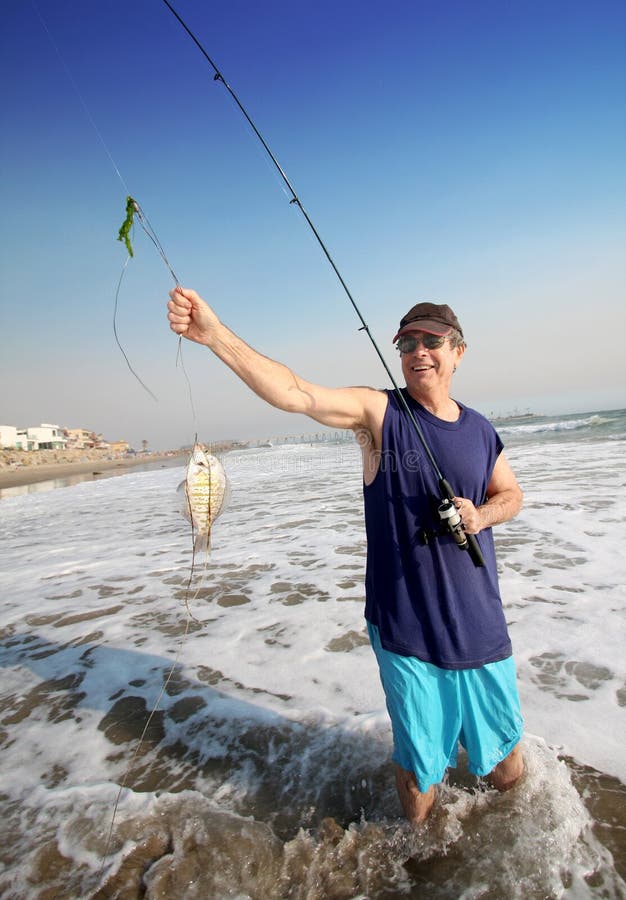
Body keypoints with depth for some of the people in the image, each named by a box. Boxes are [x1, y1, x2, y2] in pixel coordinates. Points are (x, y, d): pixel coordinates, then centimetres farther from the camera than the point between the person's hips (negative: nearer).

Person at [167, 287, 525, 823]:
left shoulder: (480, 432, 2)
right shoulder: (379, 413, -11)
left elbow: (510, 494, 17)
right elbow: (294, 393, -26)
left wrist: (482, 515, -6)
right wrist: (214, 334, -37)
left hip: (479, 626, 4)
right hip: (403, 628, -4)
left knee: (506, 759, 24)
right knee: (418, 769, 15)